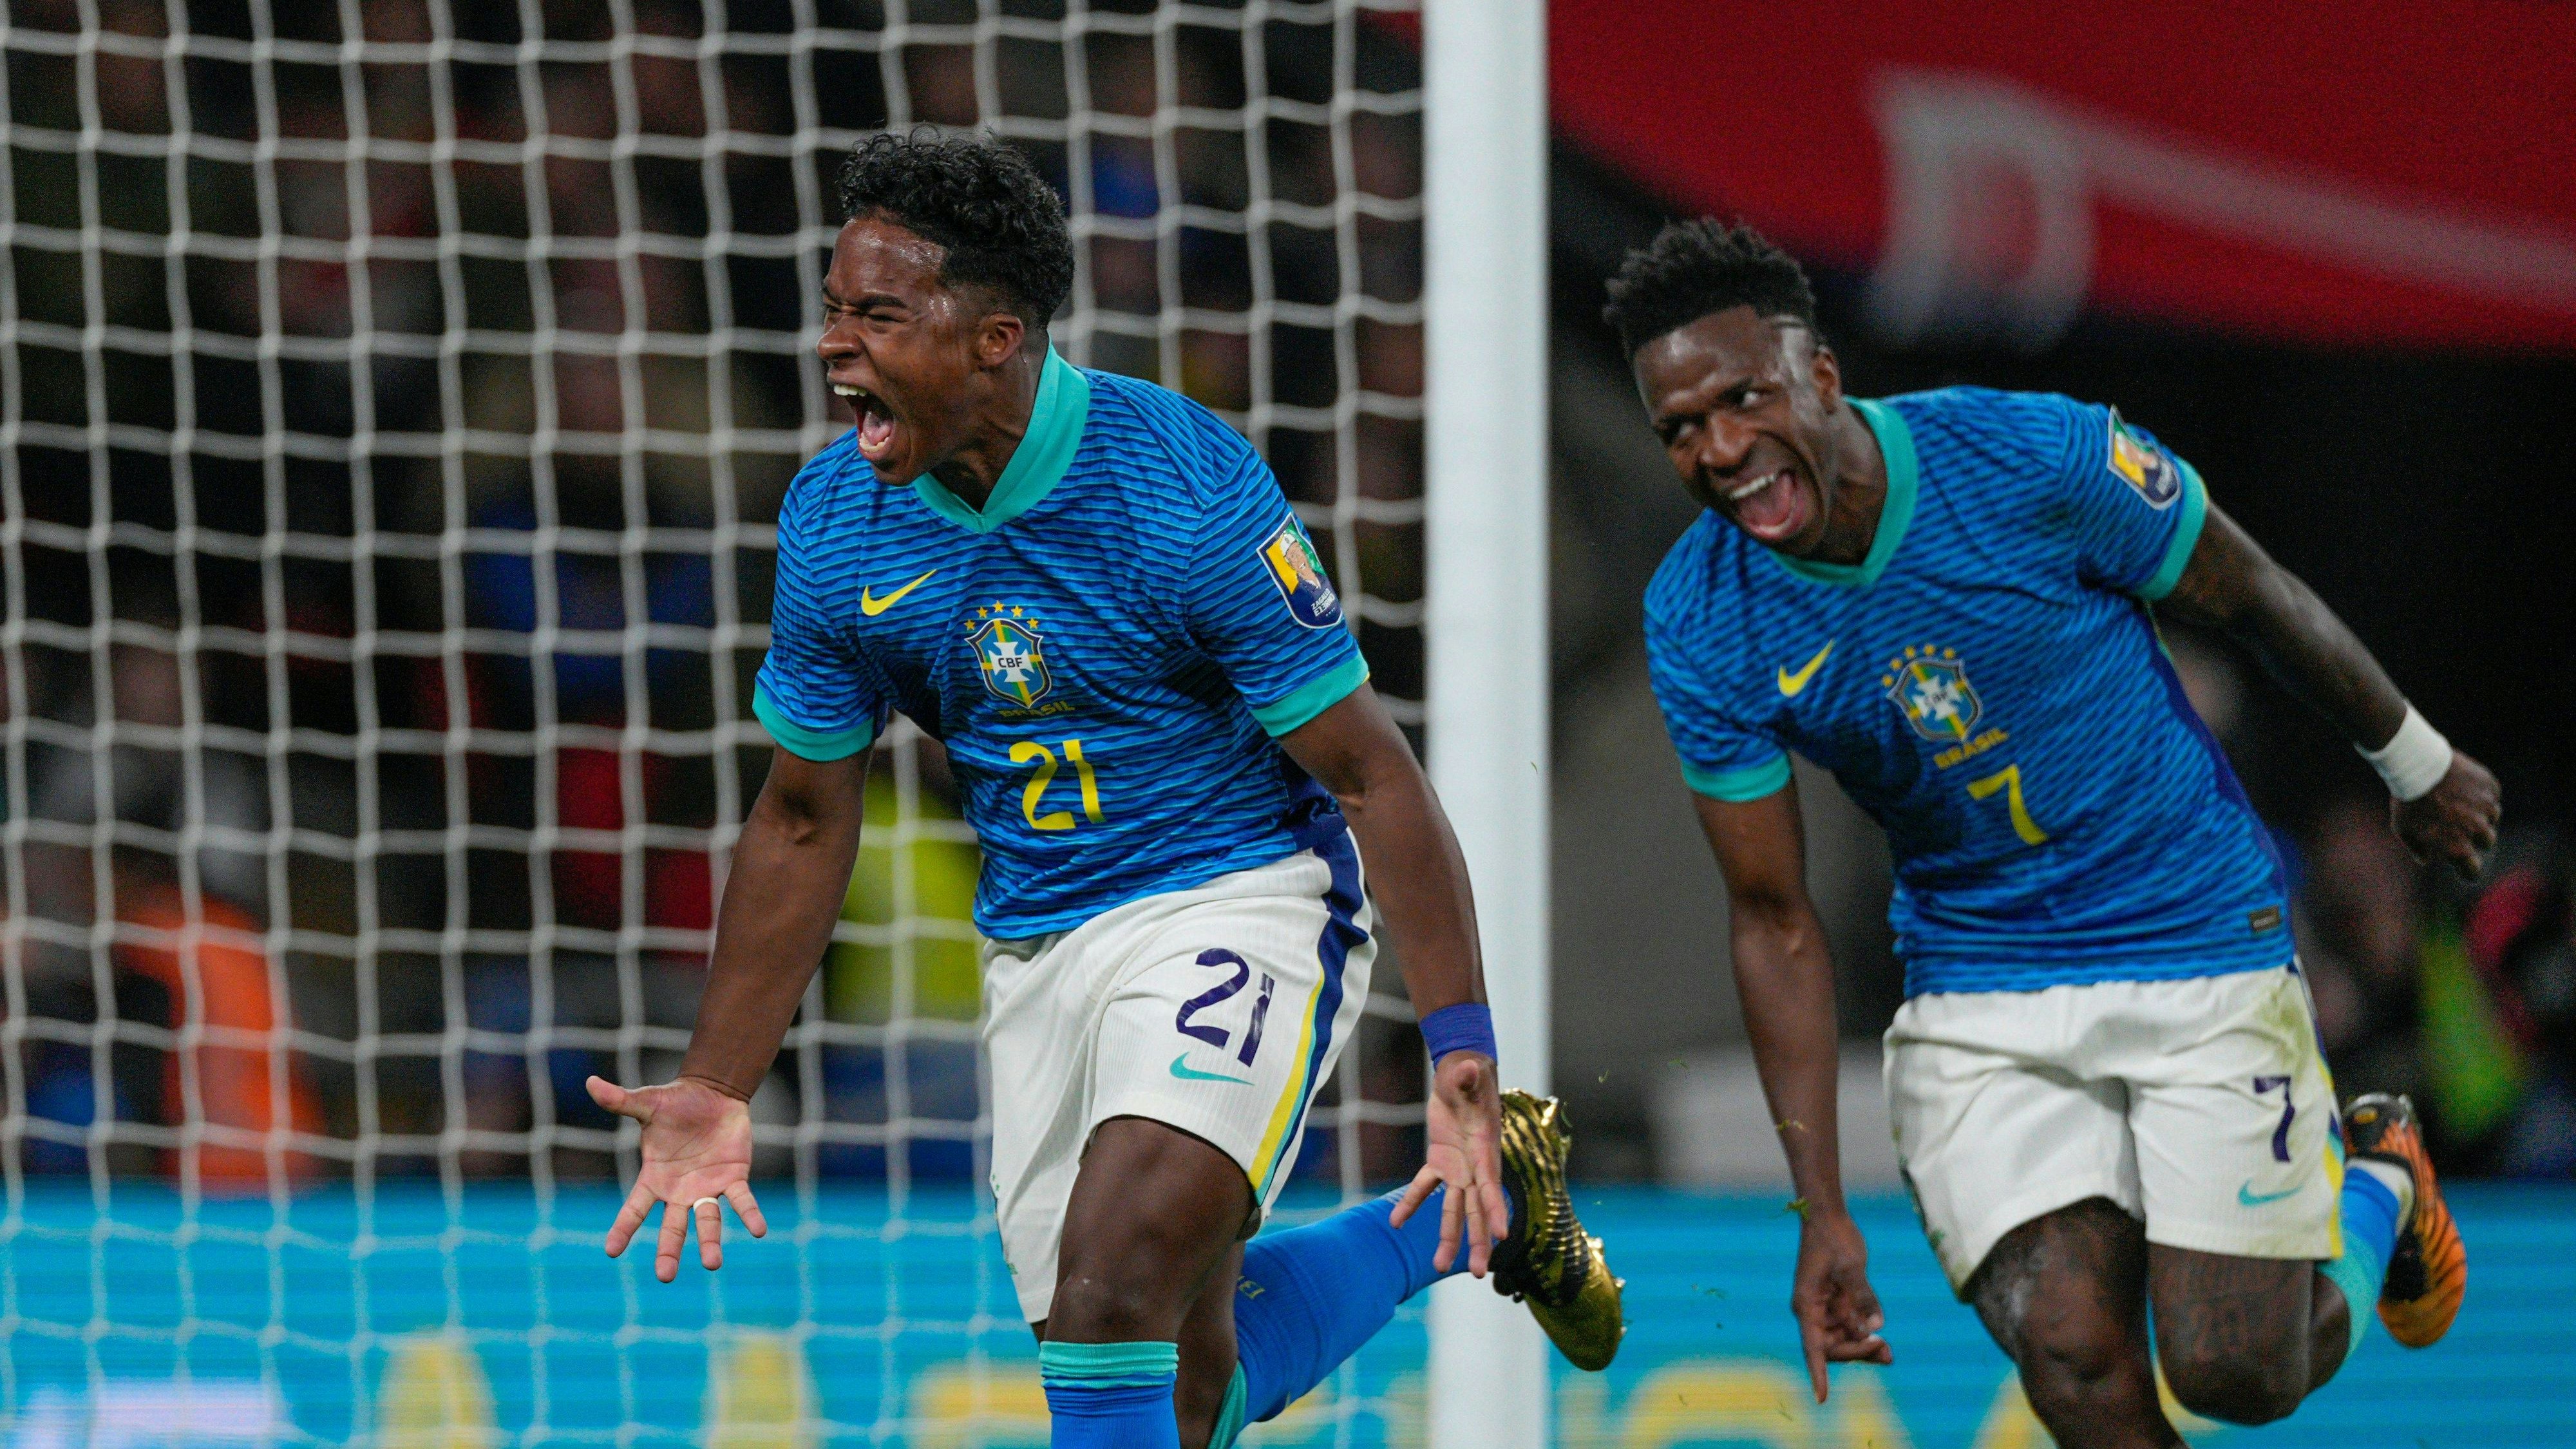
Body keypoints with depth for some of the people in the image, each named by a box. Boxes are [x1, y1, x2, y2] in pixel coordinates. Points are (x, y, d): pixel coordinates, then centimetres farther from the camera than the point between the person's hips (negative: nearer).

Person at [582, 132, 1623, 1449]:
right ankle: (1466, 1211, 30)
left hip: (1242, 897, -6)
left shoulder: (1184, 488, -21)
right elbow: (802, 820, 8)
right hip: (1037, 942, 6)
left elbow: (1371, 774, -16)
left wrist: (1460, 1057, -23)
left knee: (1111, 1282, -26)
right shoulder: (834, 524, -6)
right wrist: (716, 1092, 5)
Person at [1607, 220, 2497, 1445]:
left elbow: (2256, 602, -3)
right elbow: (1774, 922, -4)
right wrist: (1823, 1208, -7)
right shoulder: (1700, 624, -12)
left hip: (2200, 938, -2)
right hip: (1977, 997, 2)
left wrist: (2417, 766, 12)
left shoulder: (2034, 460, -22)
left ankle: (2375, 1187, 28)